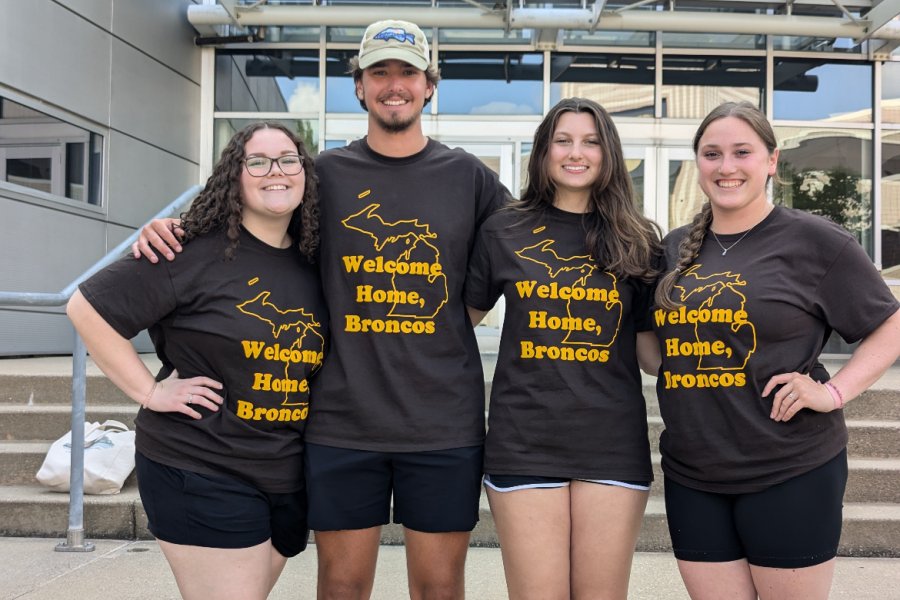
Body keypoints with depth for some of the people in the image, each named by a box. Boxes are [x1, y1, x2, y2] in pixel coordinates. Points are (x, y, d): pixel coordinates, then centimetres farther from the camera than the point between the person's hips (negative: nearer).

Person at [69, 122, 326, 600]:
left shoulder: (315, 264, 6)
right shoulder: (197, 250, -13)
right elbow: (87, 308, -11)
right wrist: (149, 391, -13)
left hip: (291, 478, 7)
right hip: (202, 473, -6)